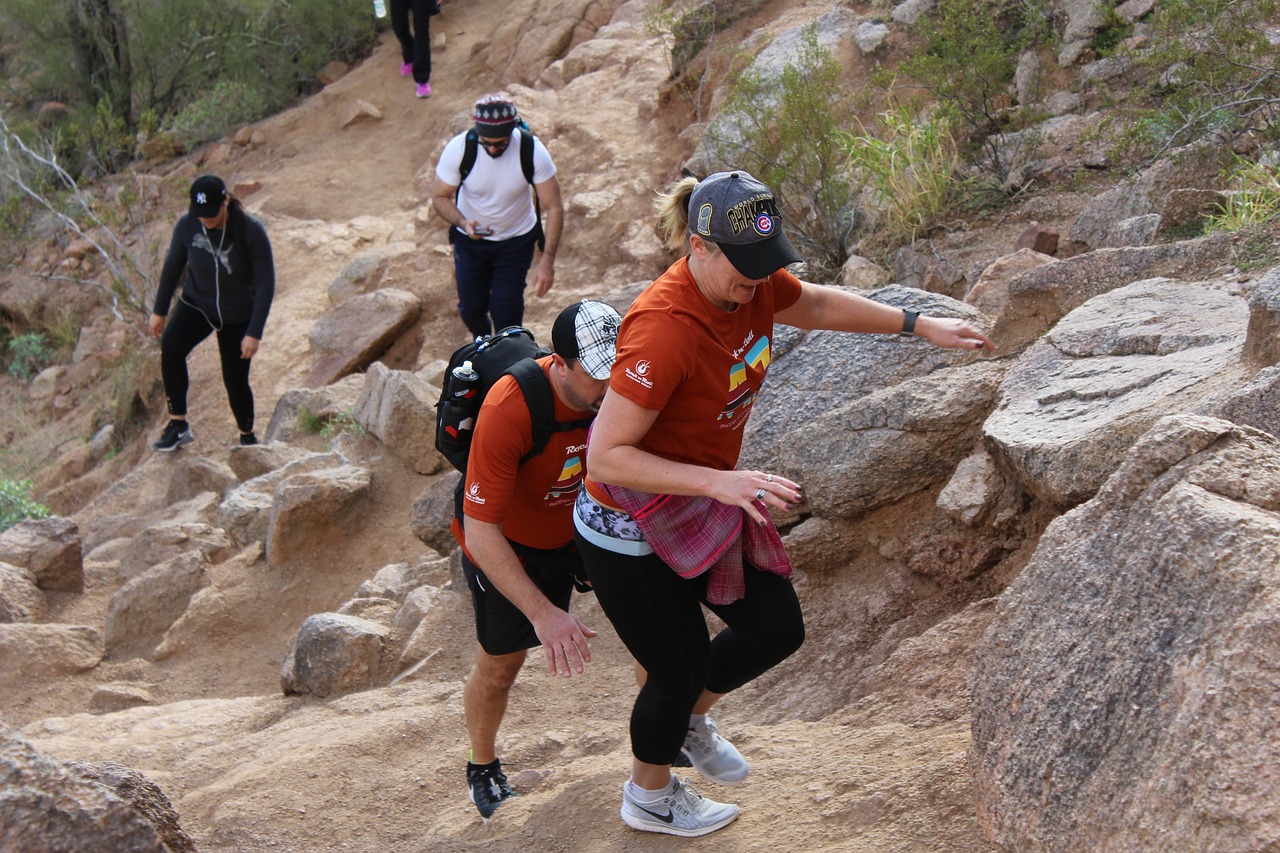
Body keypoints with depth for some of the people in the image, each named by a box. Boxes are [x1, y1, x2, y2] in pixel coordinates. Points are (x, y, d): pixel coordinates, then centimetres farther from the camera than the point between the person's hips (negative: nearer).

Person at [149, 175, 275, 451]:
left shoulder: (251, 232, -25)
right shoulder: (187, 226, -17)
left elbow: (266, 284, -20)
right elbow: (173, 265, 1)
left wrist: (255, 332, -23)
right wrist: (159, 310, 9)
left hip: (238, 316, -2)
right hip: (196, 304, 2)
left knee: (235, 381, 1)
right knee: (170, 346, -27)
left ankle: (247, 437, 30)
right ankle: (178, 426, -18)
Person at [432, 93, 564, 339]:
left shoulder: (533, 151, -27)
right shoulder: (458, 149, -25)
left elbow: (553, 207, -19)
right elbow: (441, 197, -12)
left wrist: (547, 260, -26)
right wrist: (462, 223, -33)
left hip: (516, 241, -1)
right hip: (470, 239, 1)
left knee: (506, 312, -5)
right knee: (471, 309, 10)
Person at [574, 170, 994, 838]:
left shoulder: (753, 284, -11)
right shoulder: (664, 328, -35)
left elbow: (818, 306, 14)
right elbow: (605, 457, -34)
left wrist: (918, 325, 14)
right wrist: (720, 482, -40)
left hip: (702, 508, 8)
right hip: (631, 531, -8)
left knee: (777, 629, 13)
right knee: (681, 667, 11)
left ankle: (688, 719, 43)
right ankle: (648, 797, 42)